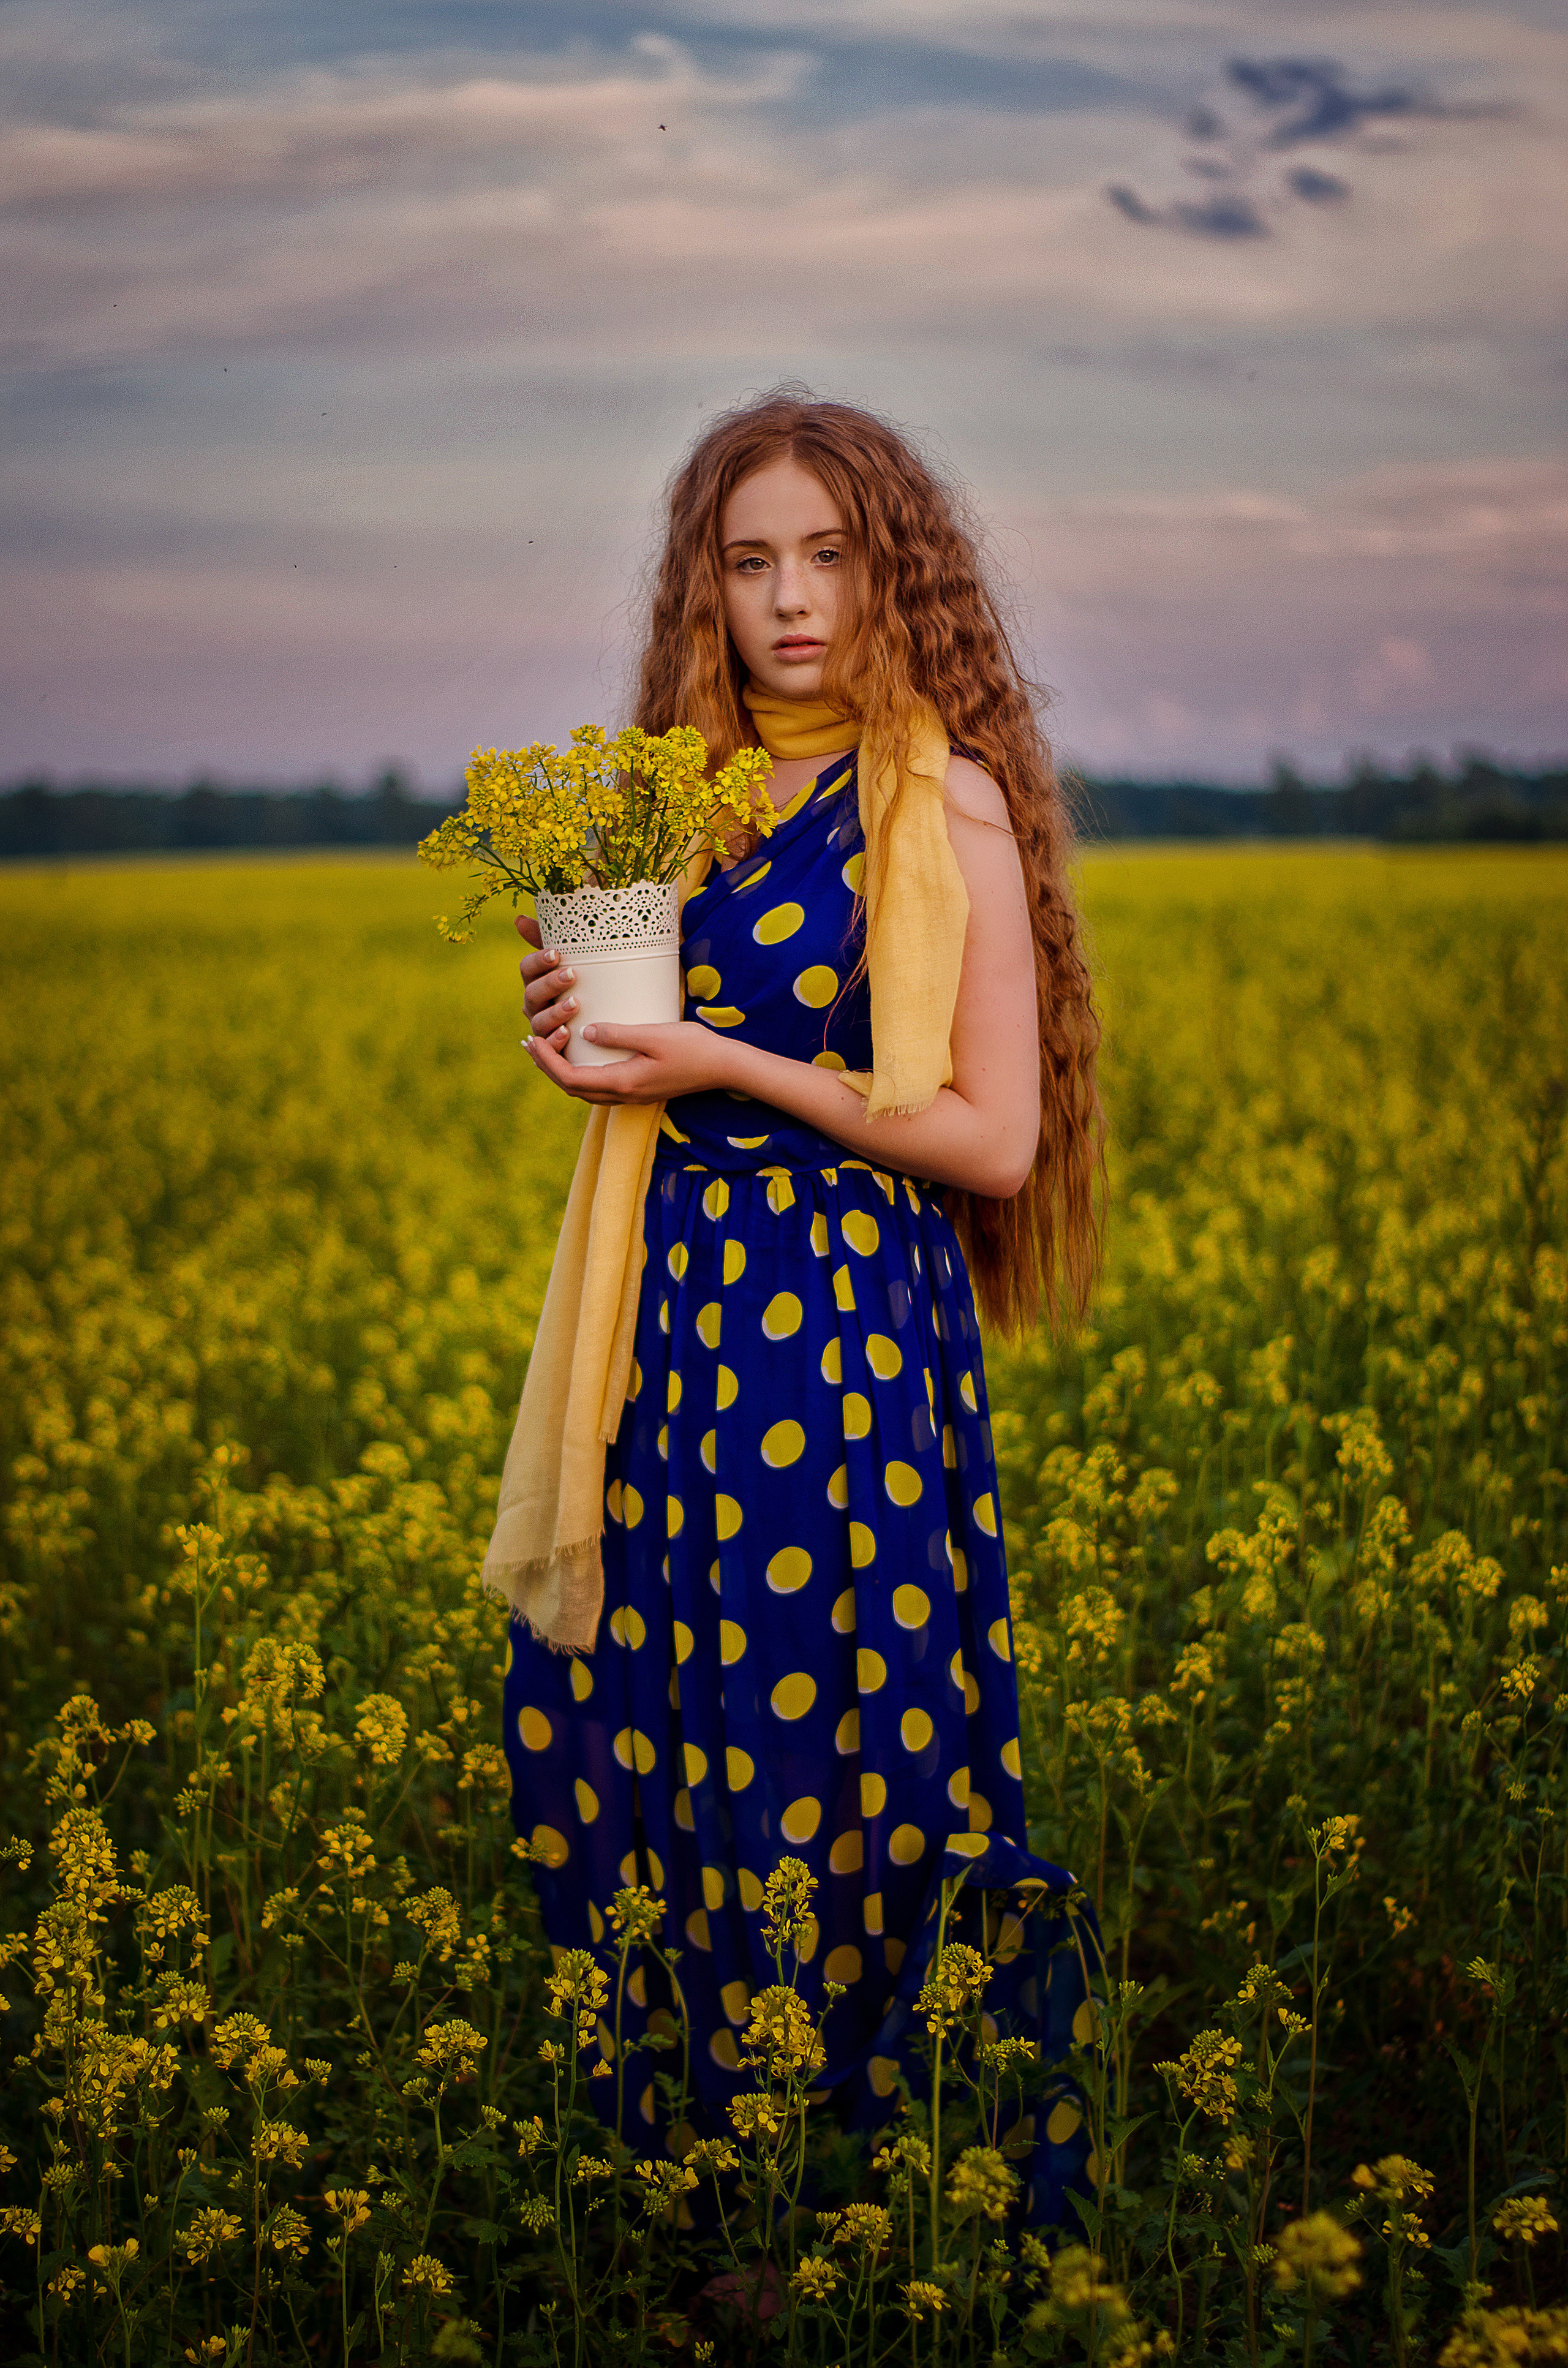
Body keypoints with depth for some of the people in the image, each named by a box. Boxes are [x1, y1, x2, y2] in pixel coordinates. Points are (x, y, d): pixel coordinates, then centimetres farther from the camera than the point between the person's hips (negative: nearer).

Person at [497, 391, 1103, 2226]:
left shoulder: (947, 801, -8)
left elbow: (997, 1139, -11)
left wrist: (733, 1064, -16)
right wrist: (585, 1028, 0)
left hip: (852, 1328, -6)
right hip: (684, 1311, 6)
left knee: (820, 1740, -2)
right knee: (648, 1713, 8)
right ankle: (687, 2151, 24)